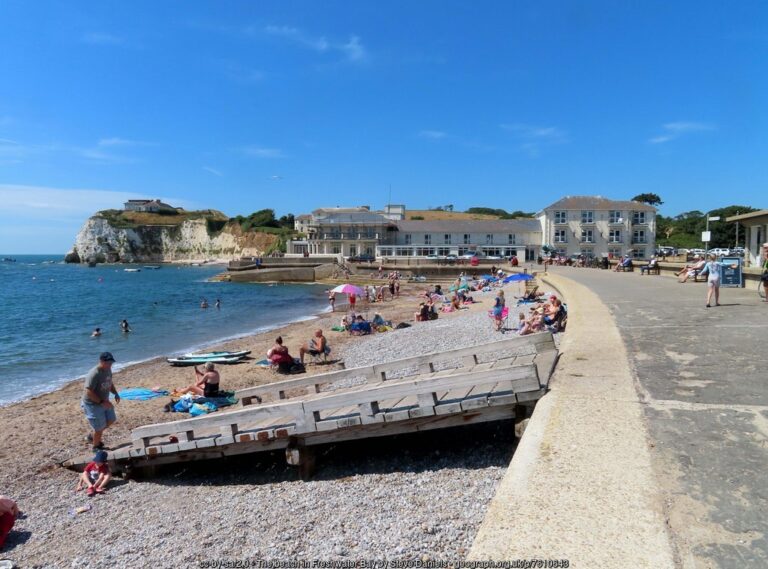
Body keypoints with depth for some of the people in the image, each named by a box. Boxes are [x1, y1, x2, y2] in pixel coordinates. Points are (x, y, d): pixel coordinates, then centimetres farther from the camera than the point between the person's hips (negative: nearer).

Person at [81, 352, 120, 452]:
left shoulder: (108, 370, -2)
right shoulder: (94, 374, -29)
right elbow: (89, 392, -30)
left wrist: (116, 393, 1)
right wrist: (102, 402, -31)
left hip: (104, 401, 9)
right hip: (93, 404, -9)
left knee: (111, 420, 19)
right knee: (100, 427, 0)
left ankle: (93, 437, 38)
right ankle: (96, 447, 24)